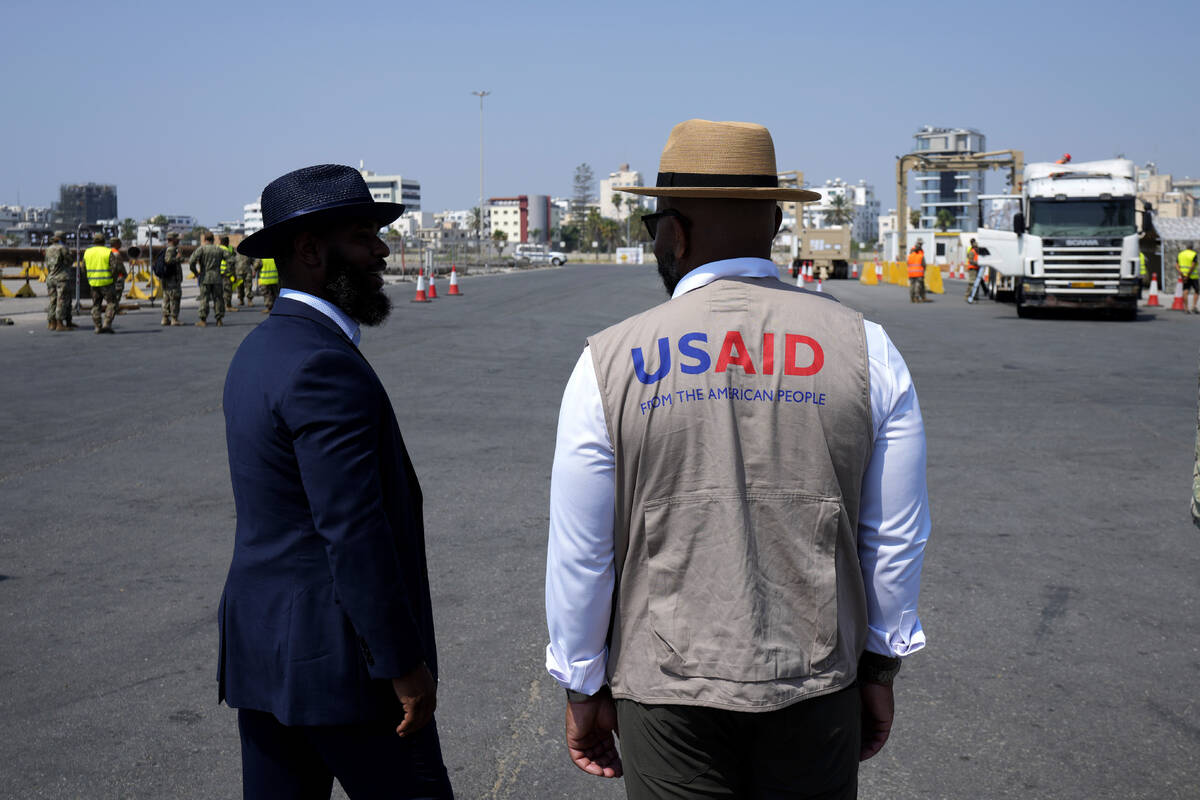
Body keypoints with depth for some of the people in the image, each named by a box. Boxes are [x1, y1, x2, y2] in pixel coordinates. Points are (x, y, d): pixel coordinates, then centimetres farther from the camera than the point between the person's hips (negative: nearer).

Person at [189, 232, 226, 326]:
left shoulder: (201, 249, -3)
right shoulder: (219, 250, 8)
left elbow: (192, 262, -15)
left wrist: (195, 273, -1)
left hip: (205, 278, -2)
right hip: (217, 278, 2)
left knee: (204, 299, 2)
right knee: (218, 299, 7)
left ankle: (203, 320, 1)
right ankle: (219, 320, 7)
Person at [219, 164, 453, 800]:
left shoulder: (260, 350, 11)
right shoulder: (325, 365, -20)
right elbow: (355, 533, -24)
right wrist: (405, 664, -18)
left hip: (261, 646, 10)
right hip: (338, 657, -10)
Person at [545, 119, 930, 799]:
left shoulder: (609, 362, -8)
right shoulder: (864, 349, -4)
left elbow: (581, 555, -4)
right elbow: (897, 537, 1)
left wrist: (583, 690, 9)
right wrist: (880, 668, 14)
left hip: (667, 694, -1)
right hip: (818, 690, 2)